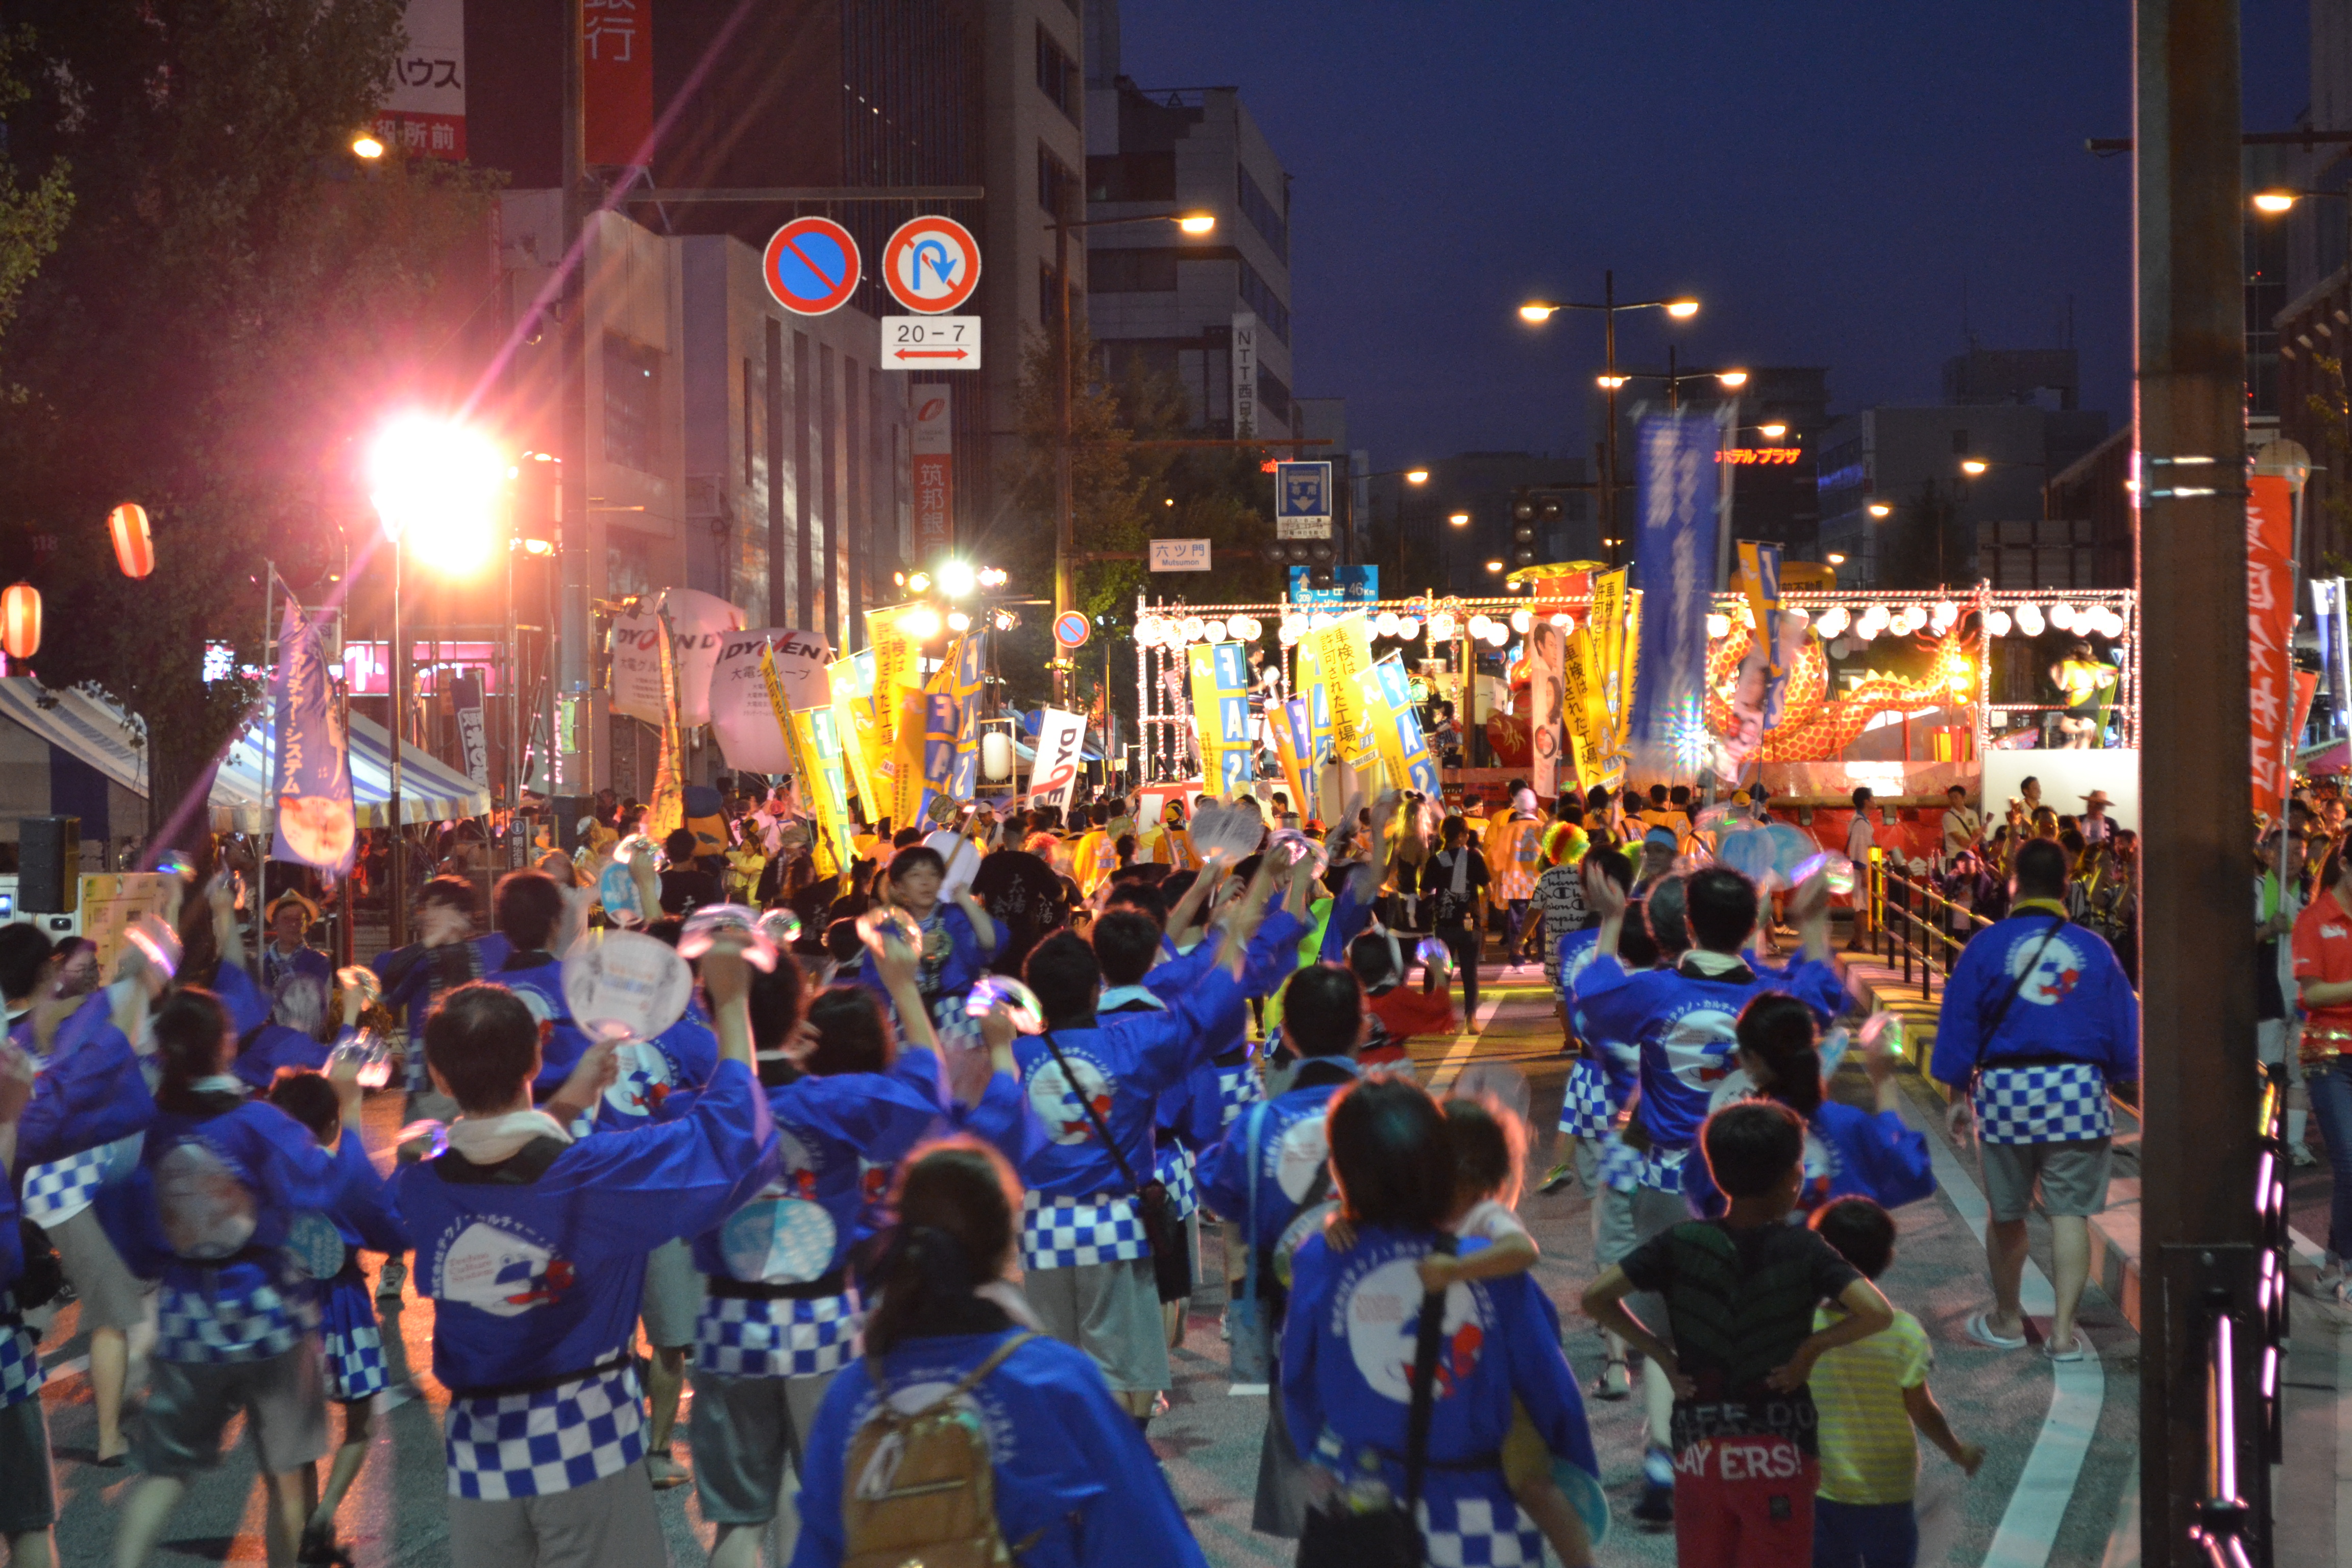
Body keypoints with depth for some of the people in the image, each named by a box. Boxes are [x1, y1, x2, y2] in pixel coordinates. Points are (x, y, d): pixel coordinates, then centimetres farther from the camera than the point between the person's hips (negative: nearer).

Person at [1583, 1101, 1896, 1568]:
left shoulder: (1680, 1244, -5)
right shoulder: (1804, 1250, -10)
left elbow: (1595, 1297, -9)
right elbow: (1877, 1312, -22)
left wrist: (1659, 1352, -2)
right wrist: (1812, 1346, -10)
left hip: (1699, 1447, 2)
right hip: (1777, 1449, -2)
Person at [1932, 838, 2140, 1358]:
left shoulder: (1986, 946, -2)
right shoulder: (2093, 949, 1)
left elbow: (1958, 1026, 0)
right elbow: (2125, 1029, 6)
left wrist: (1958, 1094, 8)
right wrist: (2113, 1081, 21)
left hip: (2006, 1090, 0)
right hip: (2079, 1090, 0)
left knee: (2007, 1213, 13)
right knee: (2070, 1212, 3)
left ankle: (2007, 1319, 27)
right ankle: (2063, 1330, -1)